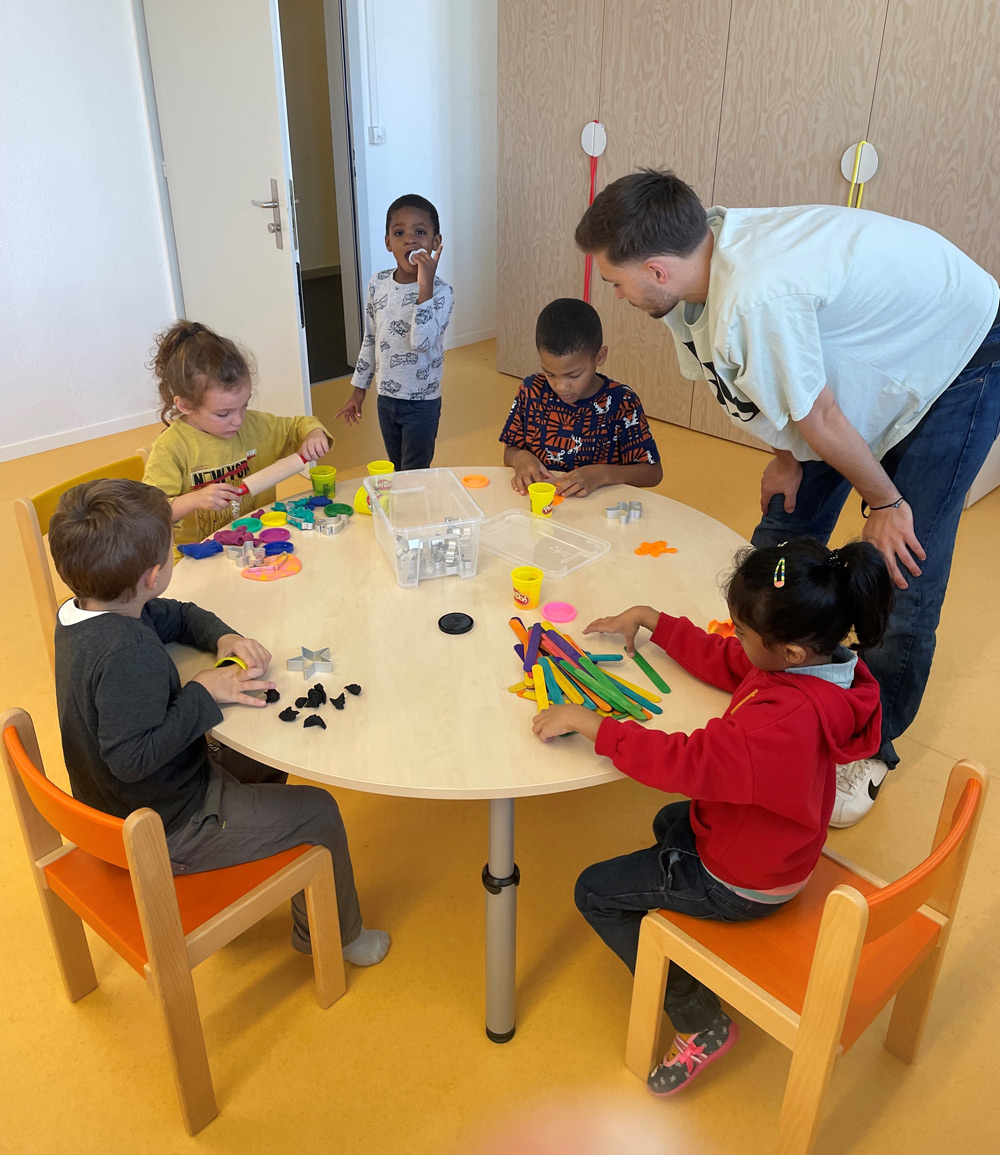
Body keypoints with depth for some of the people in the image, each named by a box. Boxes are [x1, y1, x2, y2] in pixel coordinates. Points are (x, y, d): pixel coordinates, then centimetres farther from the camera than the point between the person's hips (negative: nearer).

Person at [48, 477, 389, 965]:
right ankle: (335, 935, 22)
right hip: (166, 836, -10)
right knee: (318, 812, -1)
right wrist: (202, 695, -29)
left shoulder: (80, 613, -3)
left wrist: (223, 637, -8)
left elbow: (176, 615, 10)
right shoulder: (129, 652, -36)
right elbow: (130, 756, -36)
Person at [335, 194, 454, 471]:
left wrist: (425, 287, -33)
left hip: (422, 401, -5)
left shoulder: (440, 291, -17)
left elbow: (421, 342, -32)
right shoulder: (377, 284, -2)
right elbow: (370, 339, 9)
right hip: (386, 398, 5)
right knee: (395, 473, 19)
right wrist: (359, 389, 12)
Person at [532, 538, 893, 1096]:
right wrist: (648, 618, 0)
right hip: (778, 849, 9)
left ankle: (702, 1022, 9)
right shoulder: (819, 662, -13)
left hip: (742, 883, -9)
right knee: (671, 823, 35)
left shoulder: (784, 723, -41)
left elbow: (683, 761, -42)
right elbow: (720, 658, 1)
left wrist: (584, 720, -35)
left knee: (595, 891, 4)